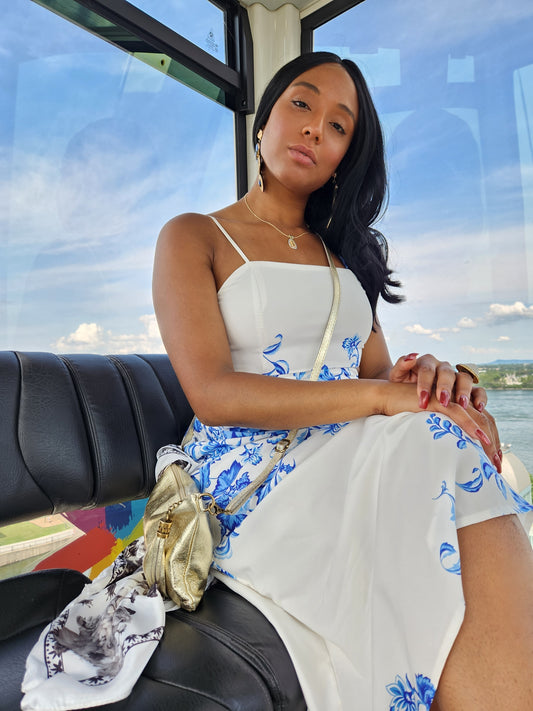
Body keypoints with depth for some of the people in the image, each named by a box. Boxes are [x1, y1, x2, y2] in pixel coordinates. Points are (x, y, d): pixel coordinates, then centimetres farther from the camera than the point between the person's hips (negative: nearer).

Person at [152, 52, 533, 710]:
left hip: (357, 456, 5)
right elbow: (213, 395, -11)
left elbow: (378, 370, 12)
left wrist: (422, 377, -14)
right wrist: (383, 397, -20)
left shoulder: (342, 251, 22)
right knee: (437, 443, -28)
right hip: (252, 471, -4)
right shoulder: (193, 238, 5)